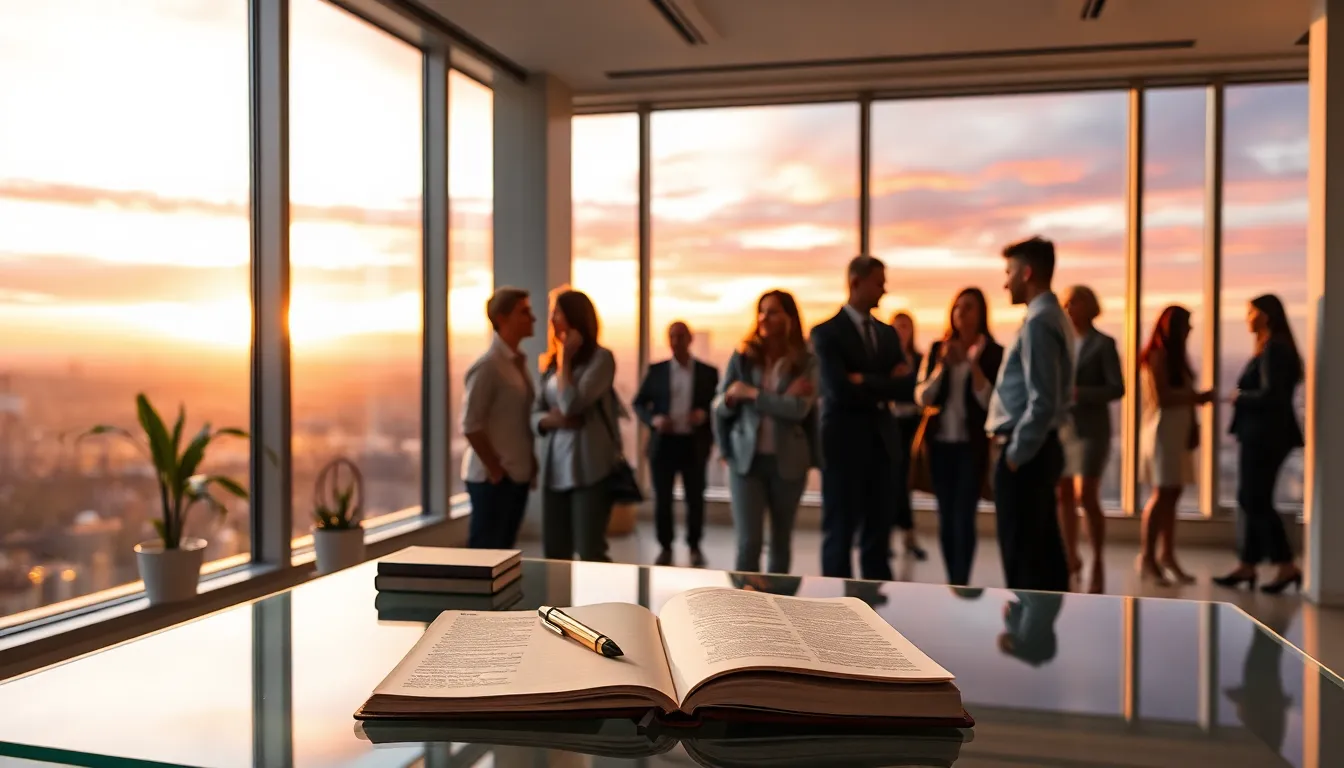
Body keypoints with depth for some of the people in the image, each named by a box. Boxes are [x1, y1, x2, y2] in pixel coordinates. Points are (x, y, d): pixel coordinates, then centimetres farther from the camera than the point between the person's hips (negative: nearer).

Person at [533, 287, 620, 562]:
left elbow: (571, 404, -18)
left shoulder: (600, 358, -7)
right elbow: (536, 414, 13)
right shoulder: (550, 362, 13)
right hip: (555, 469, 6)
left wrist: (566, 357, -8)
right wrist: (552, 419, -10)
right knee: (553, 554, 8)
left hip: (590, 469, -6)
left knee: (590, 553, -3)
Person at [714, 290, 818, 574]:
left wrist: (751, 393, -13)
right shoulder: (743, 356, 3)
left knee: (781, 540, 12)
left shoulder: (804, 362, -2)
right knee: (748, 543, -8)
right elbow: (720, 406, 5)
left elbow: (799, 408, -16)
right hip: (746, 458, 0)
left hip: (788, 461, 0)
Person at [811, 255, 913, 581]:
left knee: (878, 536, 9)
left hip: (883, 442, 6)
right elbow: (840, 390, -18)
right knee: (839, 535, 2)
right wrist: (884, 385, -6)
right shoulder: (827, 332, -5)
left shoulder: (888, 333, 14)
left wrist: (866, 383, -10)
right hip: (845, 443, -6)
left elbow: (907, 387, 4)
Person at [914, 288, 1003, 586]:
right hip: (940, 442, 4)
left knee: (964, 517, -8)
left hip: (973, 444, -3)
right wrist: (942, 365, -13)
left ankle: (961, 585, -3)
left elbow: (989, 402, -11)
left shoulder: (993, 352, -4)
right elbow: (921, 397, 0)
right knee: (946, 518, 8)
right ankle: (952, 583, 19)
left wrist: (974, 364, -19)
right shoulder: (938, 349, 6)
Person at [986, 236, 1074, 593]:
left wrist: (1015, 454, -15)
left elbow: (1042, 402, -23)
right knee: (1044, 550, 13)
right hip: (1039, 448, 10)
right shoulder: (1052, 316, 15)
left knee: (1021, 557, -3)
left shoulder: (1038, 322, -16)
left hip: (1025, 453, -10)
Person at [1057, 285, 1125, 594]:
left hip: (1090, 429, -5)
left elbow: (1117, 389, -8)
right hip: (1060, 427, 5)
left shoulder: (1103, 344, -2)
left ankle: (1097, 563, 4)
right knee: (1064, 496, 7)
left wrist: (1080, 393, -21)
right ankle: (1071, 557, 22)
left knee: (1087, 497, -10)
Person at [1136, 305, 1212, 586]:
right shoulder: (1157, 356, -10)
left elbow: (1180, 394, 15)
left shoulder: (1175, 356, 17)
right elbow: (1161, 397, -17)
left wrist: (1193, 426, 6)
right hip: (1162, 430, -9)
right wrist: (1197, 397, -11)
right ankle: (1147, 557, -4)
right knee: (1163, 493, -9)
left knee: (1172, 493, 8)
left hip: (1179, 431, 9)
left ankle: (1166, 555, 13)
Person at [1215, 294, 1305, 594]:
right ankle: (1247, 565, 18)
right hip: (1260, 435, 10)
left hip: (1264, 436, -10)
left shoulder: (1273, 350, -16)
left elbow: (1270, 395, -23)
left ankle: (1286, 567, 0)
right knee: (1250, 499, 12)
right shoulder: (1273, 348, 14)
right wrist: (1243, 396, 7)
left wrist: (1240, 398, -8)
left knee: (1256, 500, -5)